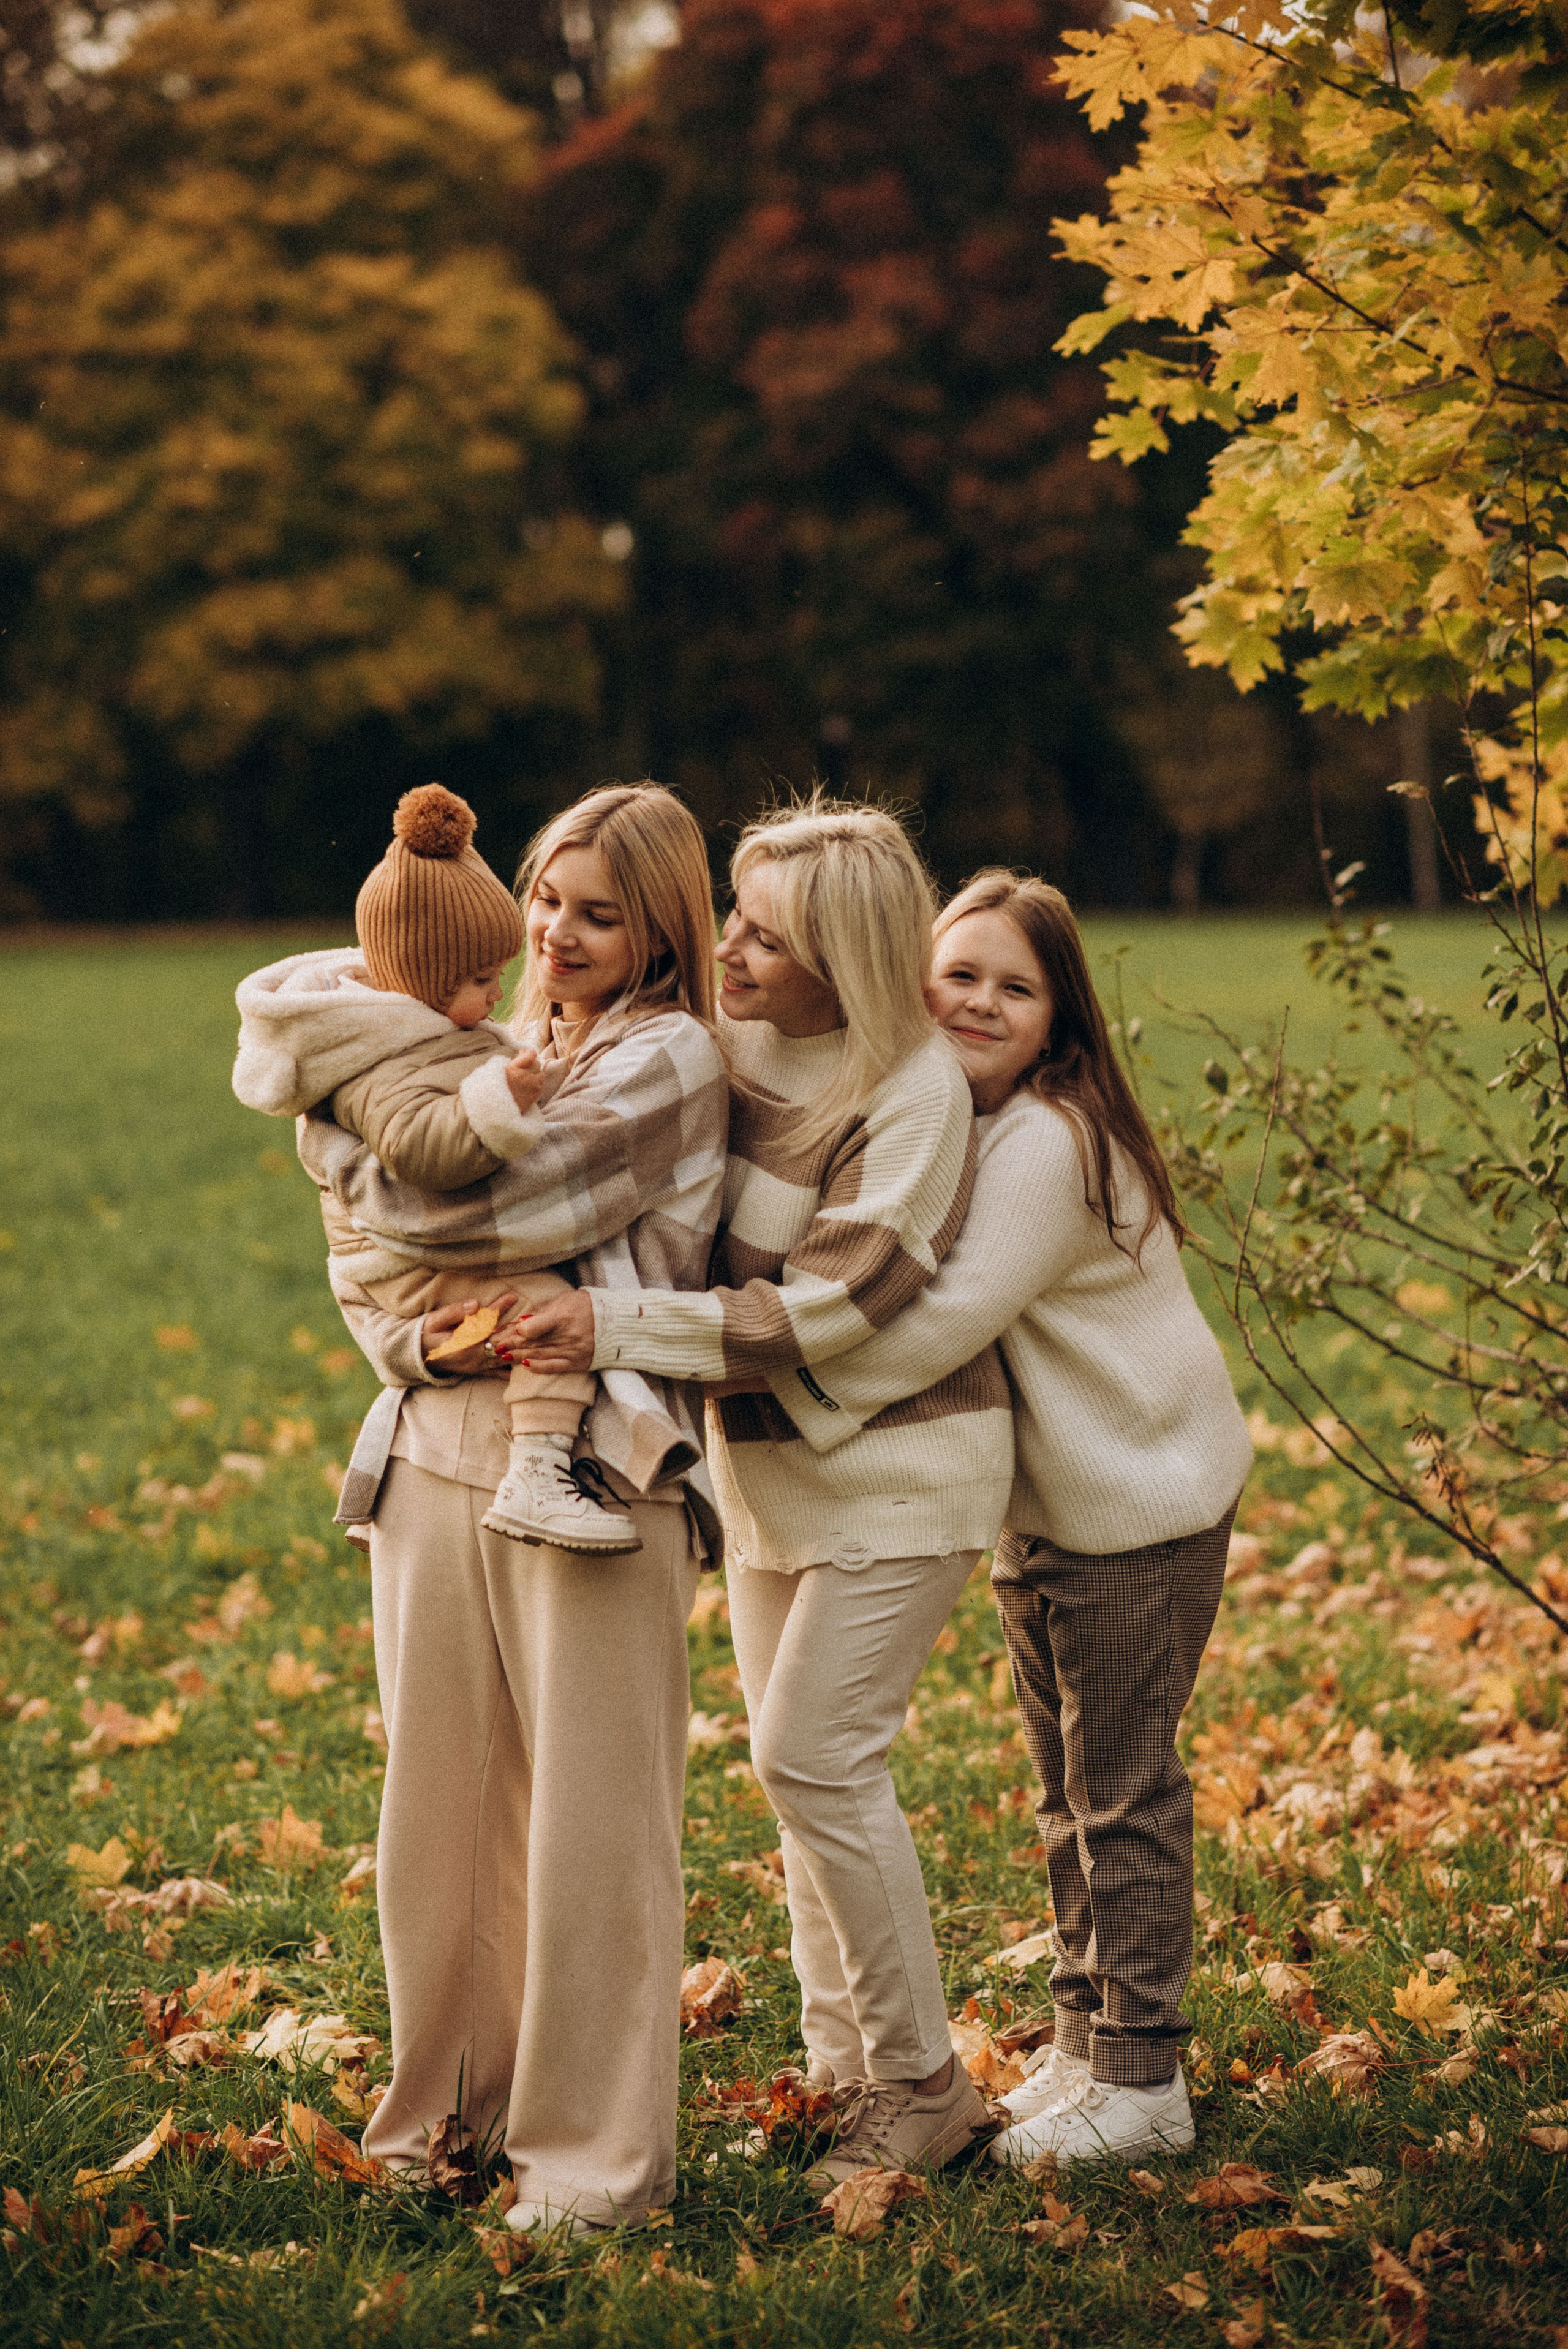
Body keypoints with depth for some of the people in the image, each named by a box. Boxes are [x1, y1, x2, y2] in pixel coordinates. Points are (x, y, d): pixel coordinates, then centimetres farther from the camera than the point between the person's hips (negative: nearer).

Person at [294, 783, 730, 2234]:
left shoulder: (672, 1059, -6)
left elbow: (483, 1199, -17)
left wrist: (332, 1120, -1)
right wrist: (407, 1338, -10)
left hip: (592, 1484, -6)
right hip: (434, 1463, 7)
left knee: (590, 1825, -1)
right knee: (441, 1804, 13)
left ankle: (595, 2155, 10)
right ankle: (447, 2102, 29)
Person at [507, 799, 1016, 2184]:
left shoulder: (912, 1091, -21)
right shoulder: (725, 1041, -2)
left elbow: (824, 1312, -25)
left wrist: (620, 1328, -30)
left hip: (897, 1468, -7)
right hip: (767, 1460, 7)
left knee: (815, 1757, -10)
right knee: (799, 1766, 12)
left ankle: (922, 2084, 4)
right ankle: (845, 2068, 25)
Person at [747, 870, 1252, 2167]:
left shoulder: (1051, 1141, -23)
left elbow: (955, 1311, -29)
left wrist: (810, 1393, -26)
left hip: (1144, 1499, -9)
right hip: (1045, 1500, 9)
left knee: (1124, 1790, -1)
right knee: (1068, 1790, 16)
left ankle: (1143, 2081, 9)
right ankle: (1082, 2043, 28)